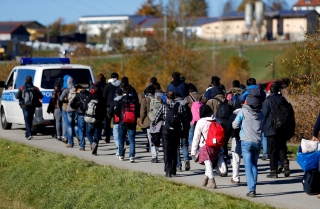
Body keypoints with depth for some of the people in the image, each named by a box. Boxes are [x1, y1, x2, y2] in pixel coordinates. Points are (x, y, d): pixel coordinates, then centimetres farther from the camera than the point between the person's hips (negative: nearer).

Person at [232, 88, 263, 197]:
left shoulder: (243, 111, -8)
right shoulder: (260, 113, 3)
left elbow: (235, 125, -1)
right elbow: (263, 127, 11)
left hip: (246, 142, -4)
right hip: (257, 142, 4)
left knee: (248, 166, -4)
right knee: (254, 165, 16)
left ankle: (251, 189, -14)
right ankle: (253, 188, 14)